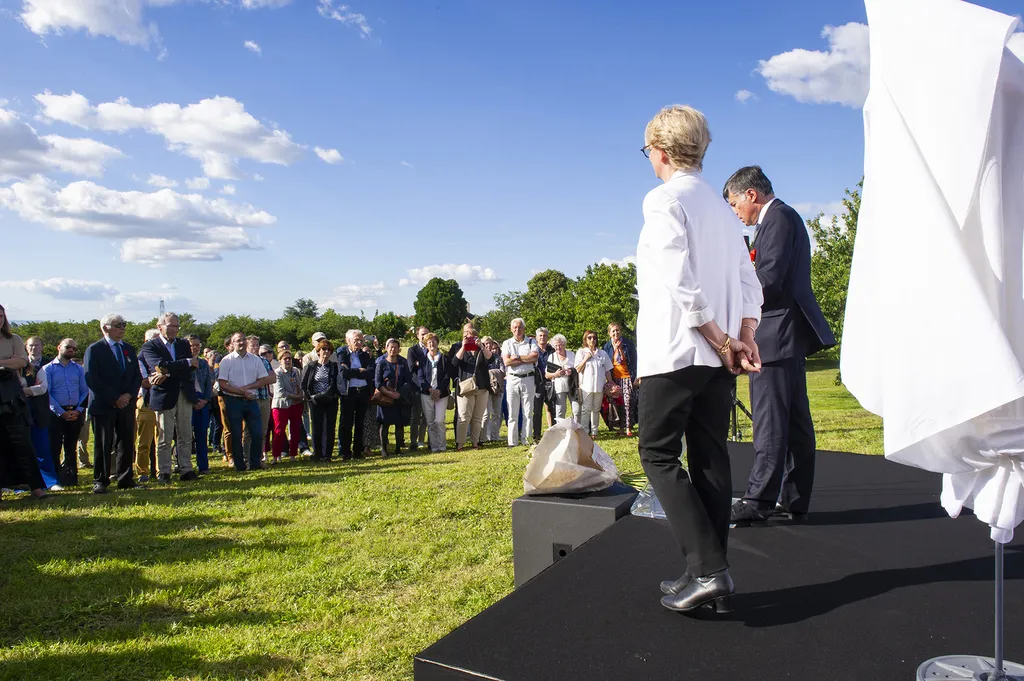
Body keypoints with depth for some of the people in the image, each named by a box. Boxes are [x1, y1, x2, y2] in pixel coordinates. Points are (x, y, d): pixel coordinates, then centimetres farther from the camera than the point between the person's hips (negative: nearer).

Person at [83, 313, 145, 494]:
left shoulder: (129, 349, 14)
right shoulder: (94, 349, -3)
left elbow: (137, 376, 12)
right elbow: (92, 379, -11)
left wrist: (129, 395, -5)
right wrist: (114, 399, -14)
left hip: (127, 405, 5)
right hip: (103, 405, -5)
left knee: (127, 443, 6)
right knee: (103, 445, 1)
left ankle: (125, 479, 14)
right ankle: (100, 481, 9)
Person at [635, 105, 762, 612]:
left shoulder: (663, 199, -7)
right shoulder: (721, 206, 19)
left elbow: (680, 284, -17)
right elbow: (749, 283, 13)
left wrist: (722, 342, -10)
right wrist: (744, 339, 3)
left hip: (675, 351, -8)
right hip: (717, 357, 8)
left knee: (659, 455, 1)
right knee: (710, 459, 9)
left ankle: (707, 570, -6)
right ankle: (712, 577, 14)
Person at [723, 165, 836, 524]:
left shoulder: (777, 217, -10)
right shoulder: (784, 217, 21)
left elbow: (770, 279, -19)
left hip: (778, 334, -11)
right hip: (789, 335, 11)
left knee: (770, 421, -9)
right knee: (794, 420, 11)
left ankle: (758, 501, -5)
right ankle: (794, 499, 18)